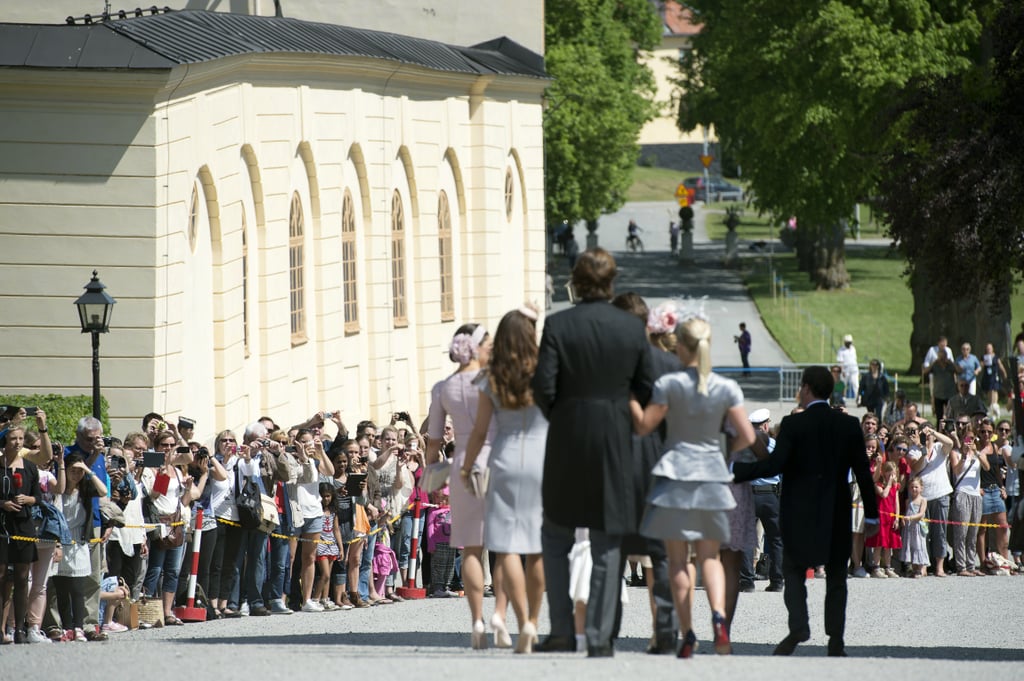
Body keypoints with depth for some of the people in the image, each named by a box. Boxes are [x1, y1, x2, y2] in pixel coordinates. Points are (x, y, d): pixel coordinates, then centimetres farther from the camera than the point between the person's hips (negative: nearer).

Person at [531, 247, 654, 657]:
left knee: (555, 539, 13)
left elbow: (543, 387, -11)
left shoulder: (558, 326, -9)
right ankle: (600, 638, 3)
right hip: (616, 442, 1)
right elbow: (646, 389, 2)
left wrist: (557, 418, 8)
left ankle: (562, 631, 9)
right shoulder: (632, 328, -2)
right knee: (607, 545, 5)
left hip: (567, 440, -1)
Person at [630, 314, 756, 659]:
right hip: (712, 475, 2)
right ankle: (718, 615, -15)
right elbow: (747, 436, -2)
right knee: (710, 556, 10)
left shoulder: (668, 384, -8)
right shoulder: (727, 388, -1)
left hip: (675, 474, -2)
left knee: (678, 558, 4)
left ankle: (687, 633, 0)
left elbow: (643, 425, -3)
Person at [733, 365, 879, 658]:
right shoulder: (849, 425, 2)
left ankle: (798, 625, -15)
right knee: (836, 576, 10)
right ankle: (836, 640, 7)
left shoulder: (793, 424, -10)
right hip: (837, 513, 3)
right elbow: (863, 472, 4)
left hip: (800, 513, -3)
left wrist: (734, 469, -8)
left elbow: (774, 465, -18)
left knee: (793, 570, 6)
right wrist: (871, 514, 12)